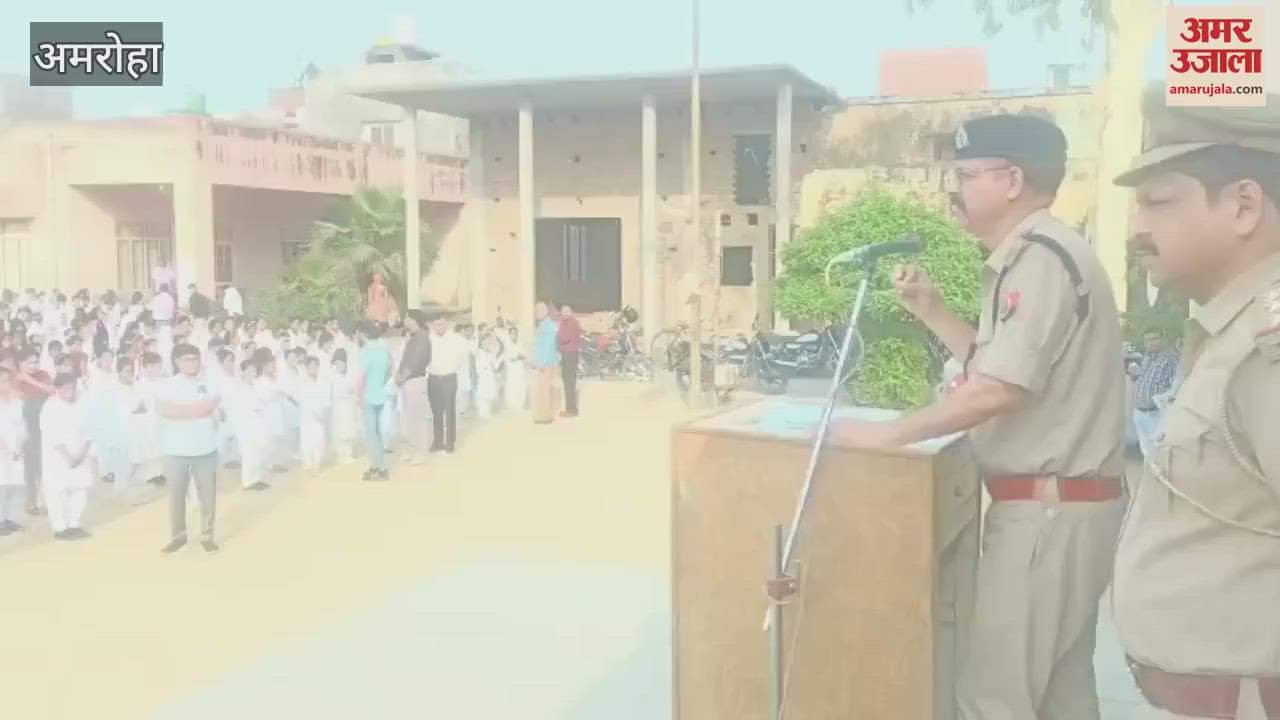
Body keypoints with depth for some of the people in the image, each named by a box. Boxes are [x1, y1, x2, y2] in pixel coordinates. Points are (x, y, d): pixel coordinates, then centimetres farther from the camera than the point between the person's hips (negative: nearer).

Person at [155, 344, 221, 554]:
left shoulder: (208, 385, 6)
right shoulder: (168, 385, -2)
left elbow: (218, 410, 1)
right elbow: (163, 409, -17)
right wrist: (195, 410, -13)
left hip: (205, 450, 2)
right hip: (177, 451, -1)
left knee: (208, 495, 5)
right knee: (176, 495, 7)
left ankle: (207, 536, 16)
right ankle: (178, 536, 20)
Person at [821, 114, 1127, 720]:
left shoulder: (1041, 258, -17)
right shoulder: (1030, 259, 16)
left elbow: (999, 389, -23)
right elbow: (995, 364, 20)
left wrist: (886, 434, -16)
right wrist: (931, 311, 10)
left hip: (1048, 509, -10)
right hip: (1061, 505, 10)